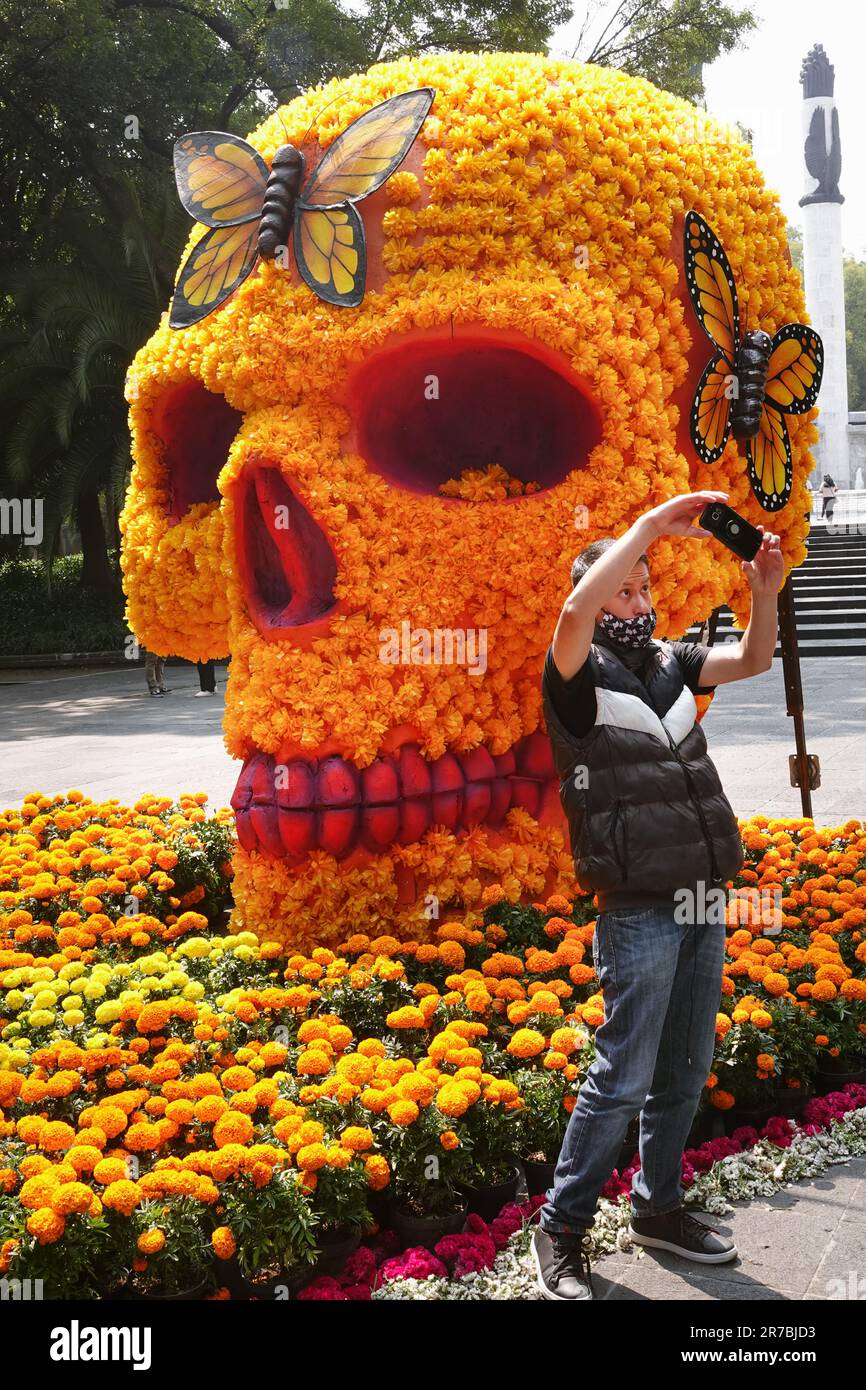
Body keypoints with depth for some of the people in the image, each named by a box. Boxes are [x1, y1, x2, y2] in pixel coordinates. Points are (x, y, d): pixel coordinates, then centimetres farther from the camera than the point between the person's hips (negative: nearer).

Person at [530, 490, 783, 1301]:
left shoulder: (669, 663, 13)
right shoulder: (577, 677, -6)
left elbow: (753, 659, 13)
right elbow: (577, 611, -26)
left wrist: (764, 591, -6)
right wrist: (652, 524, -23)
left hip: (703, 906, 7)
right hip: (638, 914, -6)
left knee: (684, 1073, 14)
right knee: (623, 1076, -4)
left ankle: (657, 1207, 30)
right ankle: (562, 1226, 11)